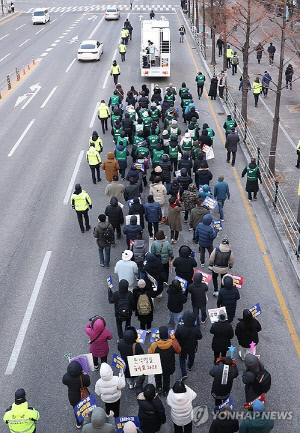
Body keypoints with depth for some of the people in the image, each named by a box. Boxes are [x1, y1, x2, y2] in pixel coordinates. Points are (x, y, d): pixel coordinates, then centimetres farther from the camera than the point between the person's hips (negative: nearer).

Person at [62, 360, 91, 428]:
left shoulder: (66, 376, -30)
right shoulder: (83, 377, -36)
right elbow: (88, 384, -16)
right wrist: (85, 375, -6)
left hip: (72, 397, 2)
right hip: (83, 396, -2)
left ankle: (78, 424, 52)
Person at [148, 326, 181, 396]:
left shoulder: (154, 345, -33)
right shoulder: (173, 343, -31)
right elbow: (178, 351, -8)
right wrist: (174, 339, -1)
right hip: (168, 367, 1)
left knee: (158, 377, 33)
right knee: (166, 378, 30)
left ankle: (159, 389, 48)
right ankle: (165, 391, 49)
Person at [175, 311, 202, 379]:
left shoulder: (180, 328, -34)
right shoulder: (196, 329, -32)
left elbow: (176, 337, -19)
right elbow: (199, 337, -14)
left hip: (182, 347, -2)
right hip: (192, 347, 2)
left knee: (182, 359, 22)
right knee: (191, 357, 32)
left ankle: (184, 374, 12)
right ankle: (190, 367, 58)